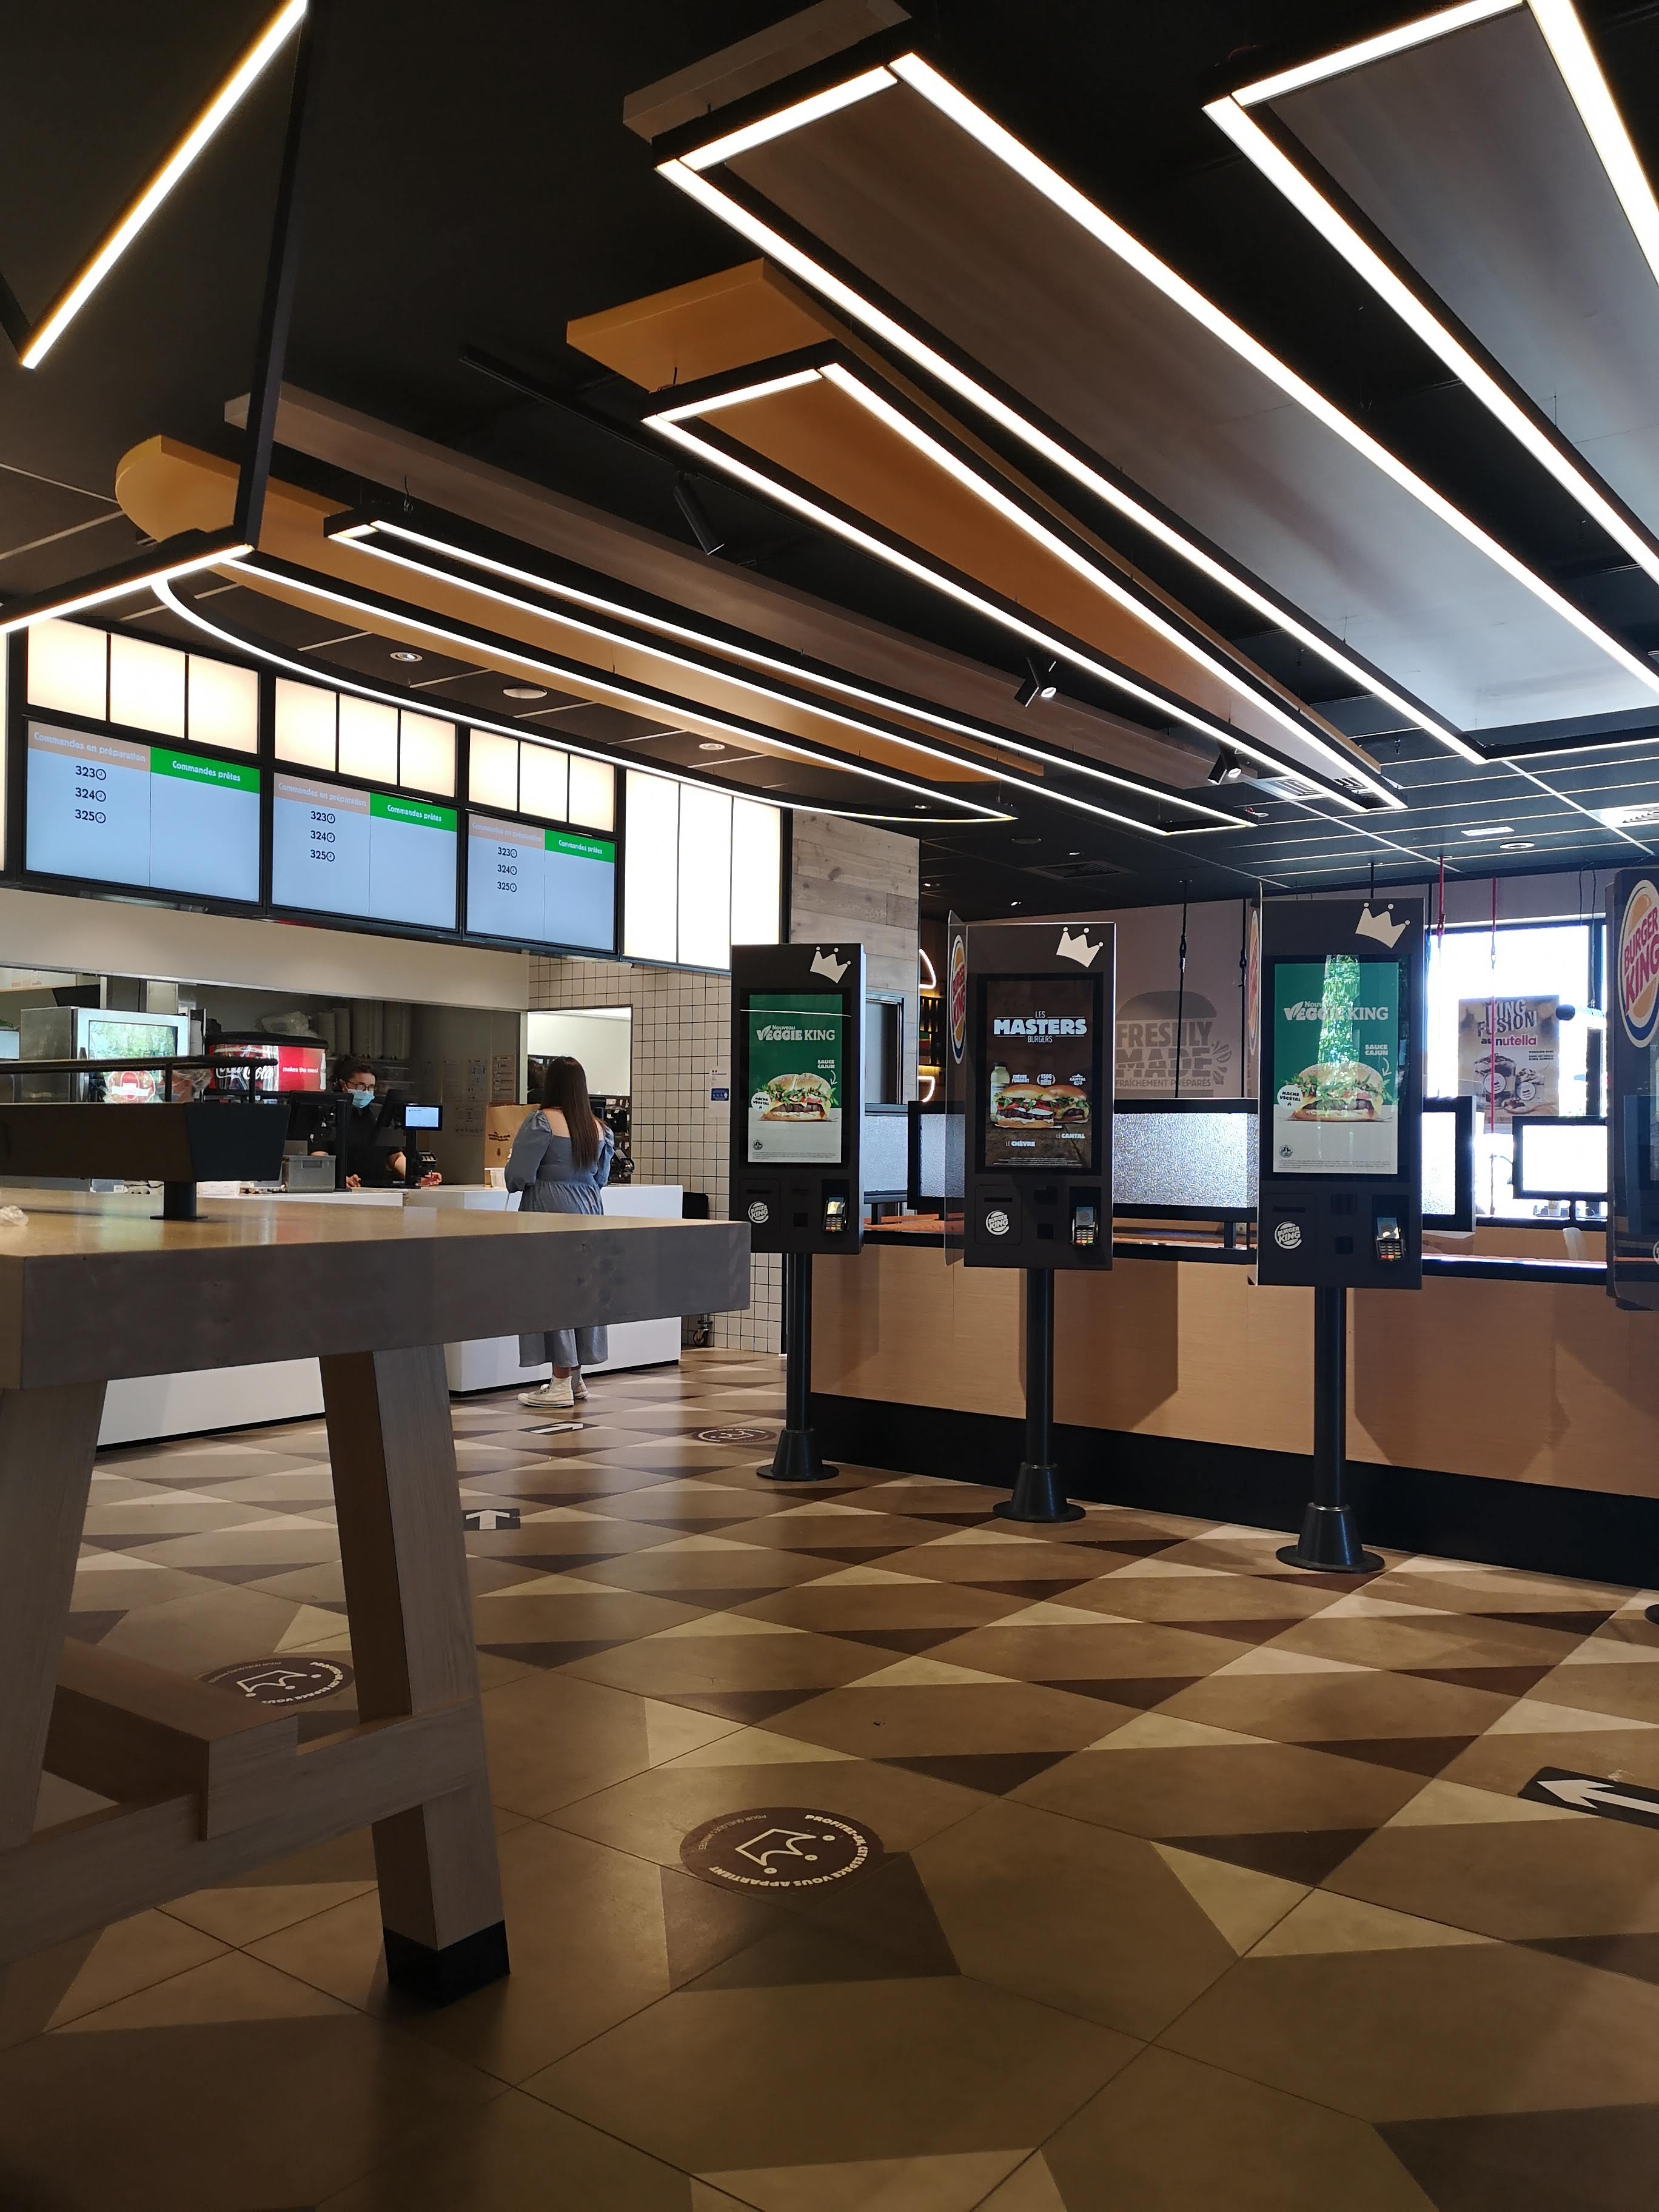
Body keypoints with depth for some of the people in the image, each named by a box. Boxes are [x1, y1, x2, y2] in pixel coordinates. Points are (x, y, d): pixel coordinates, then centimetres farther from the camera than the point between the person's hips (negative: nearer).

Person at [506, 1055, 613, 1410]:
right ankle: (575, 1379, 22)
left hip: (549, 1211, -6)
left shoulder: (541, 1122, -11)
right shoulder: (598, 1127, 7)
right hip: (588, 1208, 6)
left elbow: (518, 1176, -13)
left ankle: (561, 1384, 0)